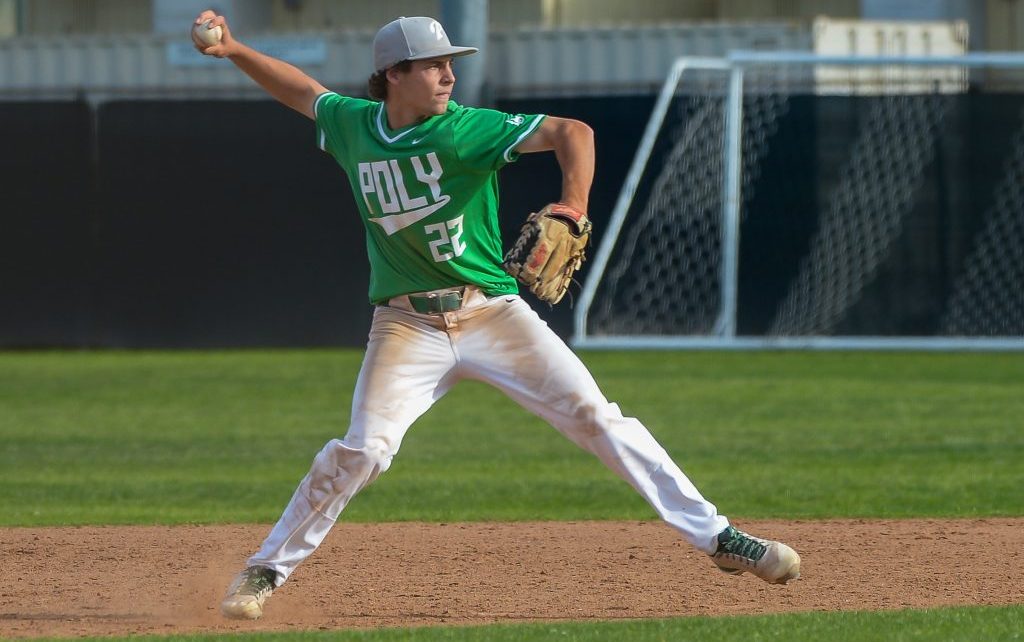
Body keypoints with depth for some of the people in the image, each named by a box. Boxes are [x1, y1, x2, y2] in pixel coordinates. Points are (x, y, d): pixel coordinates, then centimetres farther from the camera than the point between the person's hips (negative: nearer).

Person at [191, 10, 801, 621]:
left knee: (597, 418, -9)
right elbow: (306, 91, 22)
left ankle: (717, 537, -6)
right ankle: (266, 571, 4)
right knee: (361, 451, -13)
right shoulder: (354, 126, 1)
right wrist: (232, 50, 14)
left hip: (492, 312, -2)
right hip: (408, 324, 2)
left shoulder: (464, 131, -12)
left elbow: (573, 132, -21)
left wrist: (571, 218, -34)